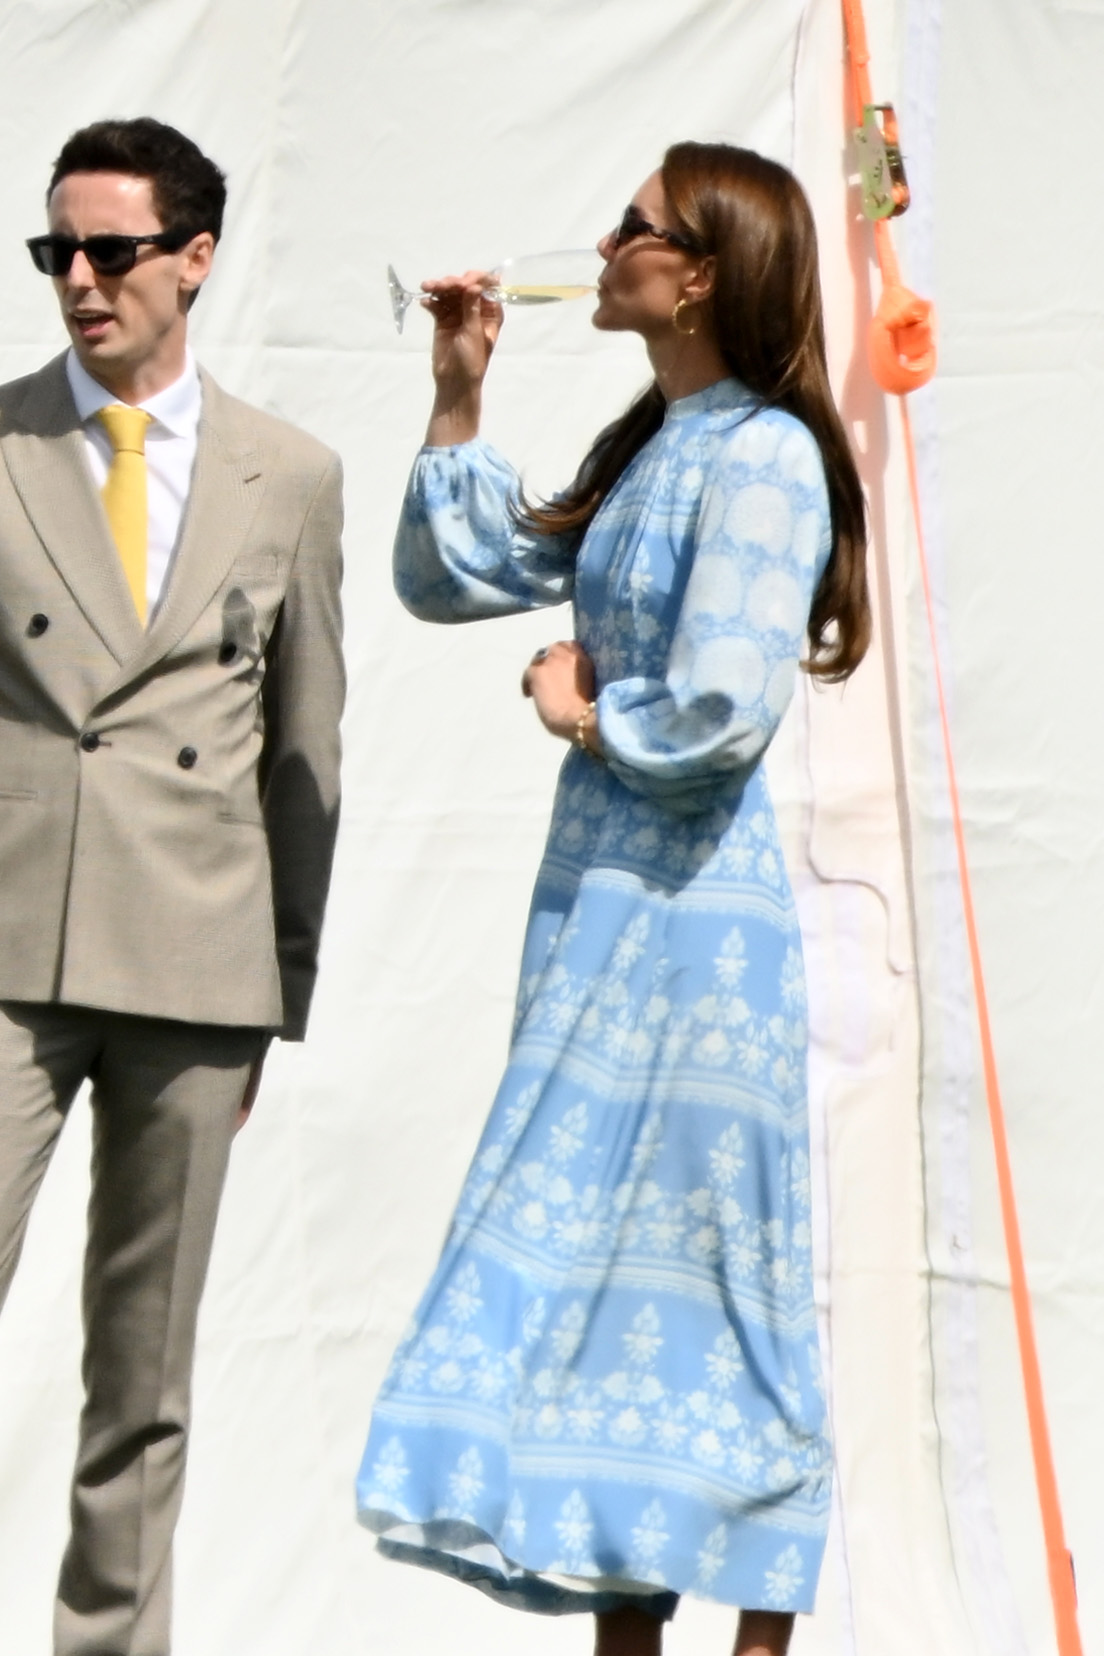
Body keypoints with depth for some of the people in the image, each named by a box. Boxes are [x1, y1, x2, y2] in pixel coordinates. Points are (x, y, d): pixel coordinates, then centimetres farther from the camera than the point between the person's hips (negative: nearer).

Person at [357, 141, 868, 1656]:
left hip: (684, 909, -9)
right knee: (601, 1271, 10)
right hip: (597, 899, 9)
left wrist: (580, 711, -5)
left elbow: (727, 709, -22)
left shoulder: (761, 453, -13)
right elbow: (451, 578, 20)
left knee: (694, 1279, -3)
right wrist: (458, 399, 11)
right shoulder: (641, 453, 14)